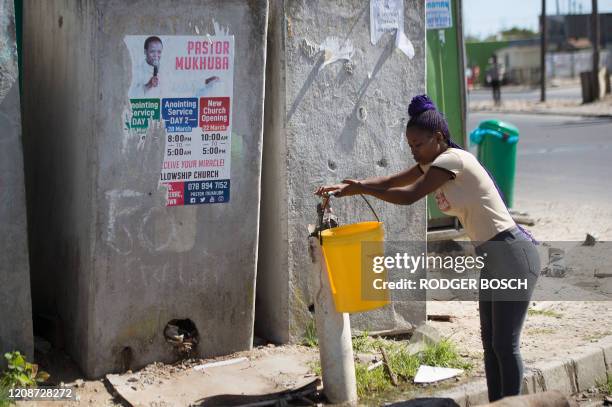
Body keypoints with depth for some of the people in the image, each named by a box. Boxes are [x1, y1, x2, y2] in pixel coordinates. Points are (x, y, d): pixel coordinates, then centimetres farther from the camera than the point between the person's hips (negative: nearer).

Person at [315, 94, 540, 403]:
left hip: (512, 253, -10)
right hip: (492, 256, 10)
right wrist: (345, 187, -2)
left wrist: (361, 189, -12)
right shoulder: (432, 164, 11)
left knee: (505, 344, -6)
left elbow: (409, 196, -21)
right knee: (490, 341, 13)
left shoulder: (452, 159, -17)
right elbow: (389, 181, 11)